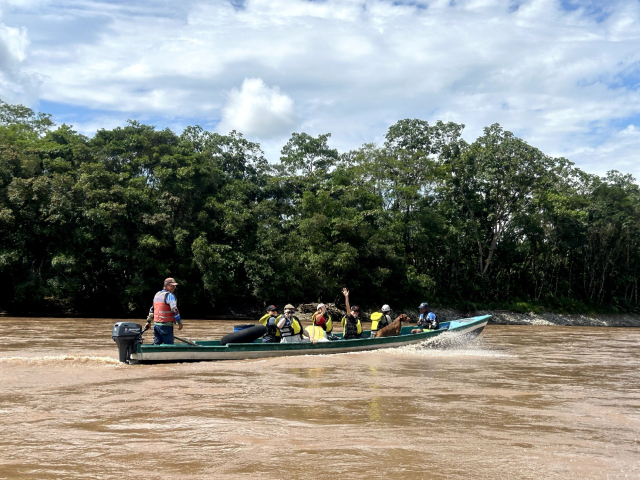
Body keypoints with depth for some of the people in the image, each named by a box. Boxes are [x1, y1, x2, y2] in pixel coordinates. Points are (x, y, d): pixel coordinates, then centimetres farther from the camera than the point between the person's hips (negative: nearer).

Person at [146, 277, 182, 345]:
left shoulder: (157, 294, 15)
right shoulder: (169, 295, -11)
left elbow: (152, 309, 21)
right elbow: (174, 310, -18)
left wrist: (149, 321, 27)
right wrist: (179, 322, -13)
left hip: (156, 324, 8)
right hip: (165, 325, -8)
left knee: (156, 344, 10)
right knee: (169, 346, -4)